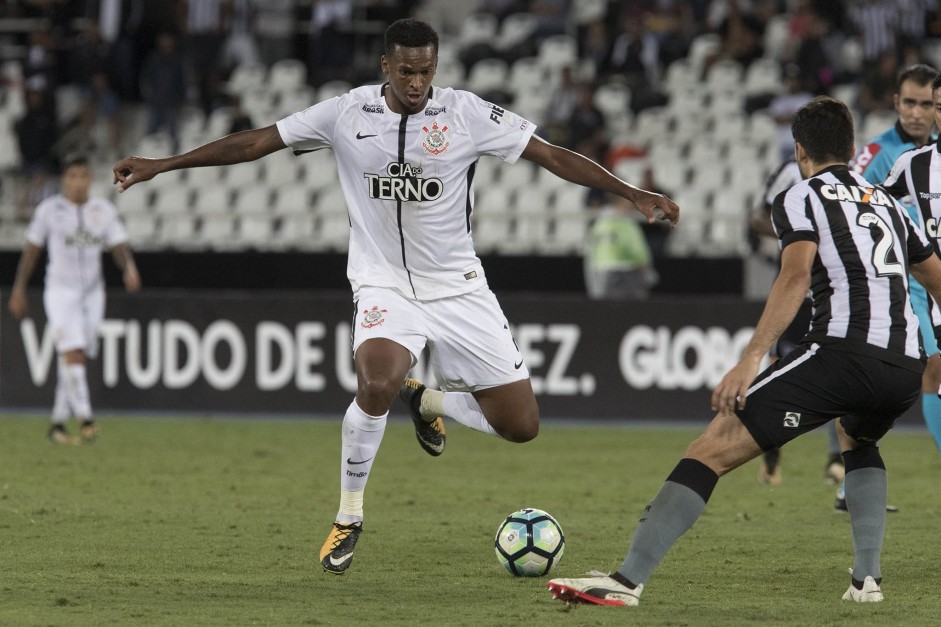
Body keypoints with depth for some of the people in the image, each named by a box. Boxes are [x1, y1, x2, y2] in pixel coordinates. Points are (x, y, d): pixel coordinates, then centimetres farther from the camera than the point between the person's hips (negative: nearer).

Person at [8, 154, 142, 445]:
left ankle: (58, 424, 17)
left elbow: (120, 248, -1)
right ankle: (85, 418, -27)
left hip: (92, 294, 4)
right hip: (60, 292, -4)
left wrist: (130, 269, -22)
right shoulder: (49, 210, -2)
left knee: (76, 360, 6)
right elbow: (31, 250, 3)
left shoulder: (103, 211, 5)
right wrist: (18, 290, 2)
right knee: (73, 353, -19)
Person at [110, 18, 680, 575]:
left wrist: (635, 195, -12)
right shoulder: (348, 113, -6)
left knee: (521, 424, -4)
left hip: (459, 288, 2)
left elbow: (553, 156, -6)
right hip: (384, 286, -2)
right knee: (377, 384, -33)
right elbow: (254, 143, 0)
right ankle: (349, 517, -11)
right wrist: (161, 165, -2)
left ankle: (428, 402, 28)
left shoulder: (467, 113, -8)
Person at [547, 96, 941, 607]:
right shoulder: (887, 202, 27)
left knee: (714, 448, -7)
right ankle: (867, 578, 24)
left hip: (843, 350, -7)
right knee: (857, 440, 40)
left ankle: (627, 580, -18)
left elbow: (796, 275, -11)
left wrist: (751, 358, -19)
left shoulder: (800, 198, 8)